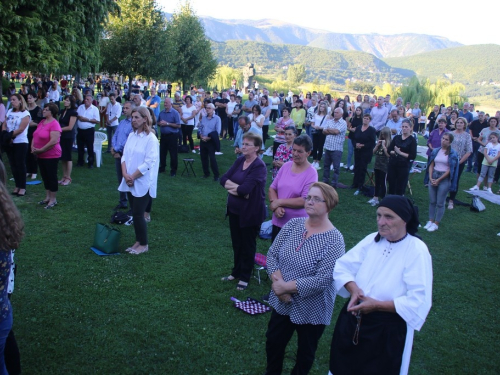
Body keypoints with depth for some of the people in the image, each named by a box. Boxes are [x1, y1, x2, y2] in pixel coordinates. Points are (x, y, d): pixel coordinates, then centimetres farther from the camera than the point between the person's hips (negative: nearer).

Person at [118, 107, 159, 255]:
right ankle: (138, 241, 25)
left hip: (143, 183, -6)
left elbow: (148, 163, -18)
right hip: (130, 182, 6)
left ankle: (144, 244, 13)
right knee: (135, 213, 12)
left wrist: (133, 177, -15)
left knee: (138, 214, -3)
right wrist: (125, 174, -9)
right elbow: (124, 156, 7)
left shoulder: (151, 138, -13)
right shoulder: (131, 135, 7)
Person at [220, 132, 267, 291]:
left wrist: (231, 186, -12)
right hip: (234, 209, 7)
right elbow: (223, 179, -4)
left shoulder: (259, 166, -20)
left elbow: (245, 189, -28)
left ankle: (245, 277, 25)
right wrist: (238, 187, -19)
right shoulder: (239, 161, 3)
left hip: (250, 212, -7)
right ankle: (236, 272, 37)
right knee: (236, 243, 19)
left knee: (247, 245, 10)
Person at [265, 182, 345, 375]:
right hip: (282, 302, 5)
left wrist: (286, 287, -23)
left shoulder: (334, 240, -21)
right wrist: (277, 283, -20)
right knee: (273, 342, 22)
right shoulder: (293, 224, -5)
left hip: (311, 310, -5)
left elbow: (322, 279, -26)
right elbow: (272, 254, -4)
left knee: (305, 352, 19)